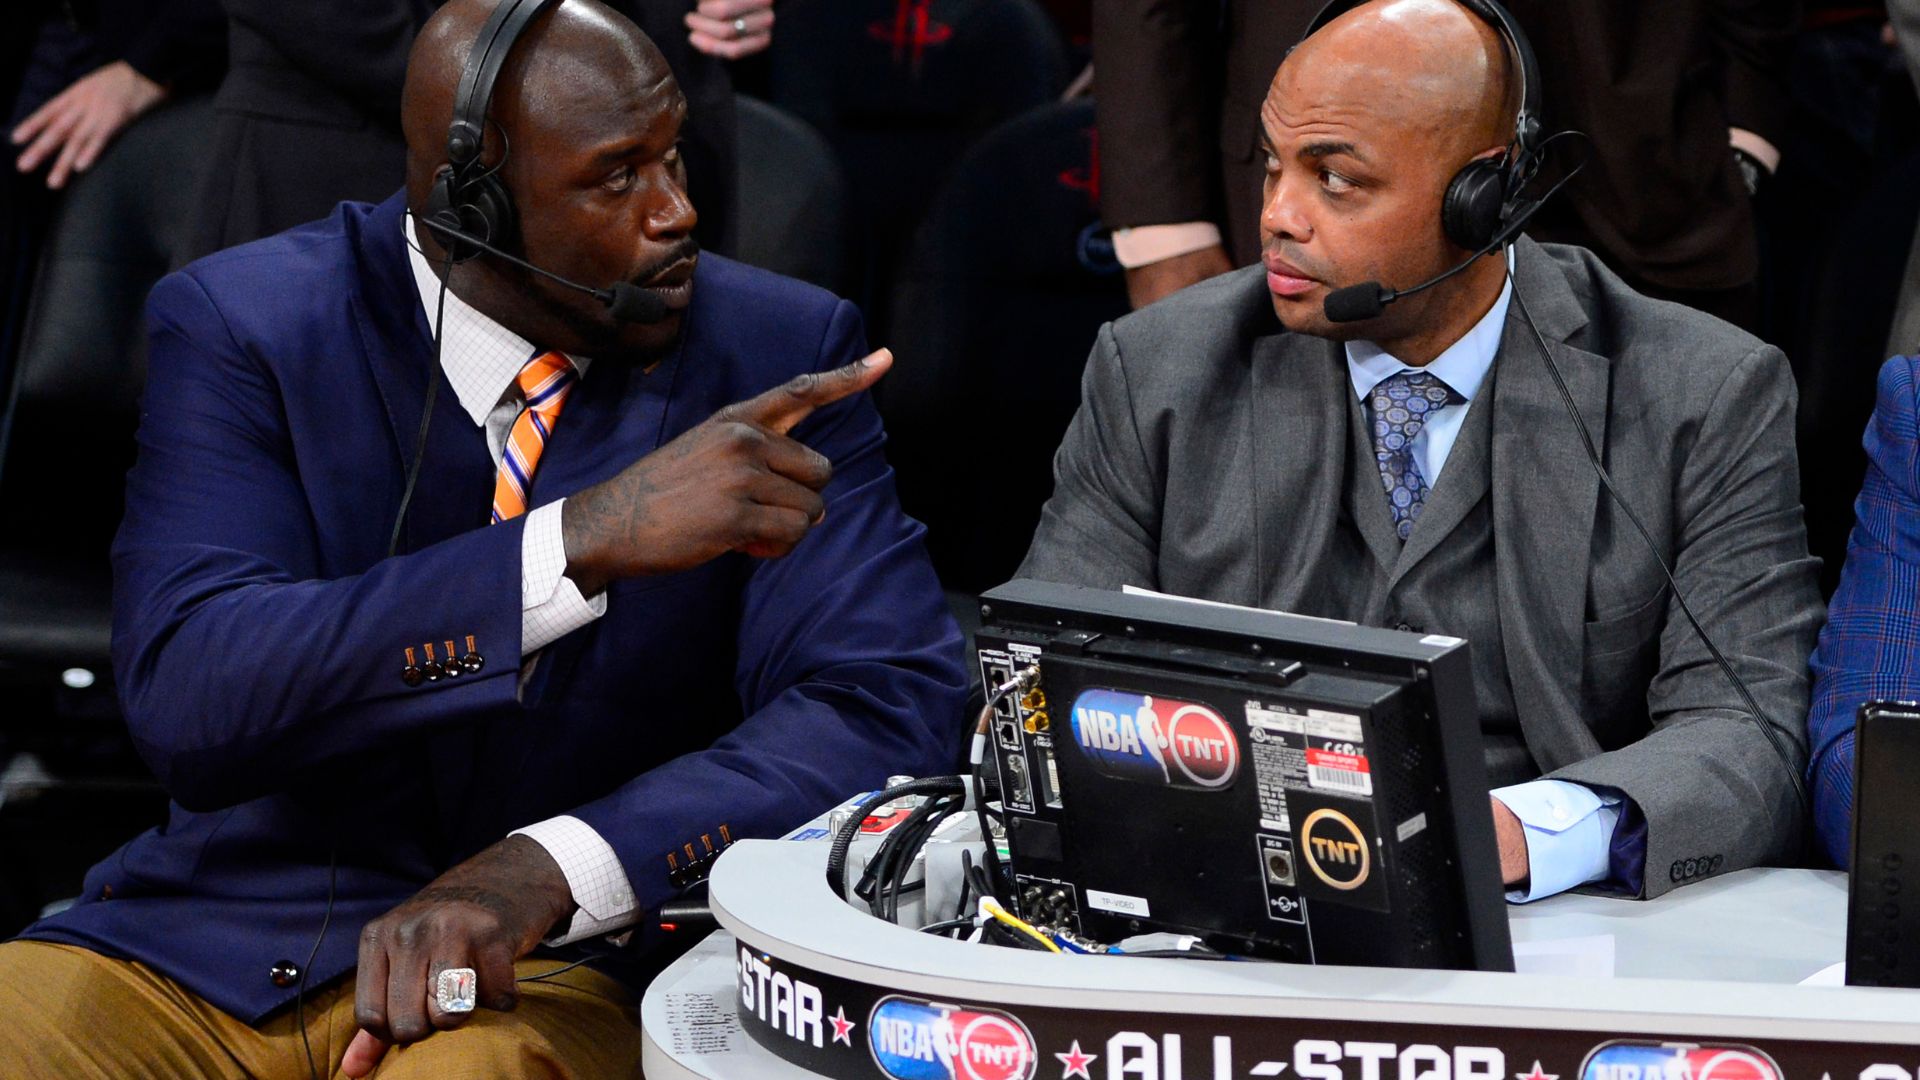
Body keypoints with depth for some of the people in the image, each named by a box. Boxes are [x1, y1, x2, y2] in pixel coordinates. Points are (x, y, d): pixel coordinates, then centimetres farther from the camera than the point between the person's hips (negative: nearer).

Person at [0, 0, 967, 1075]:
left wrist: (550, 872, -26)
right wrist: (587, 539, -29)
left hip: (555, 971, -1)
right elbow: (185, 700, -19)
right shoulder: (243, 327, -4)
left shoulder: (780, 355, -1)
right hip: (215, 941, 1)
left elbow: (892, 703, -10)